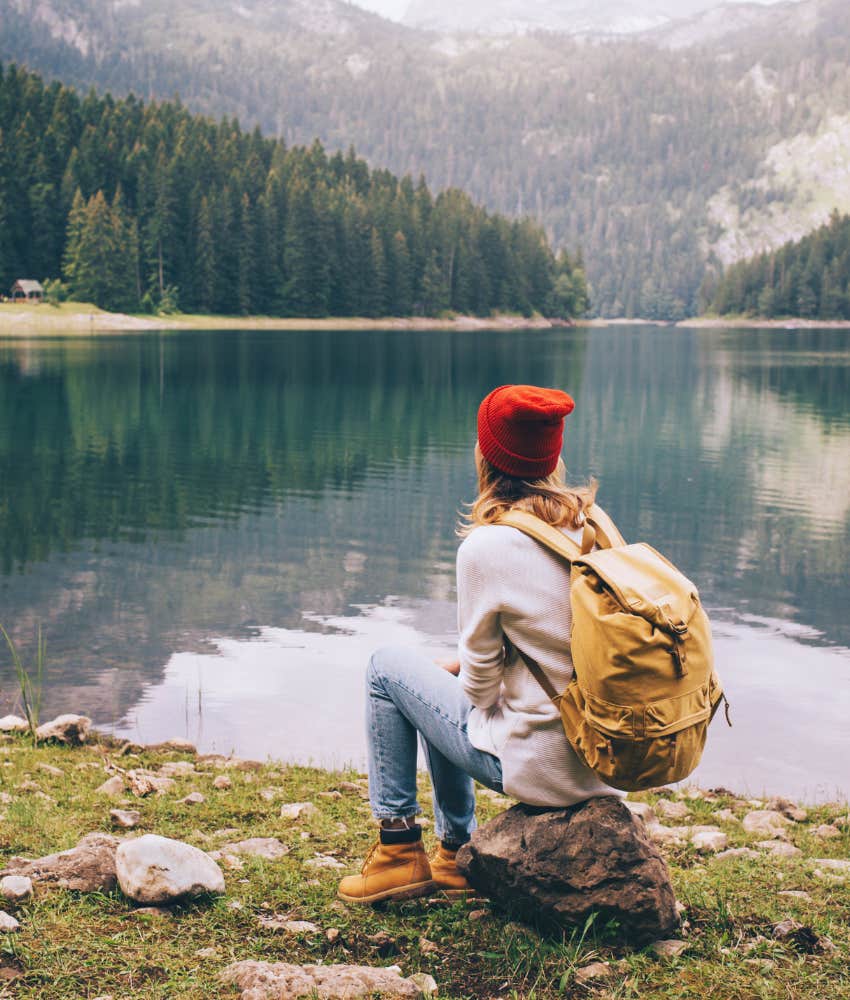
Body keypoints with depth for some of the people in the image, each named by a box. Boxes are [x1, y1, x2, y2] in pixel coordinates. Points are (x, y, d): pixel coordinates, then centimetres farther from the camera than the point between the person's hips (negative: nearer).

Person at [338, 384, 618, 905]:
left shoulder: (486, 547, -19)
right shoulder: (593, 523, 1)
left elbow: (480, 676, -10)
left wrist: (459, 674, 14)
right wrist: (464, 670, 19)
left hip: (536, 763, -7)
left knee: (389, 668, 12)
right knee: (450, 684, 28)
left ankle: (400, 851, 18)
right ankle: (457, 853, 36)